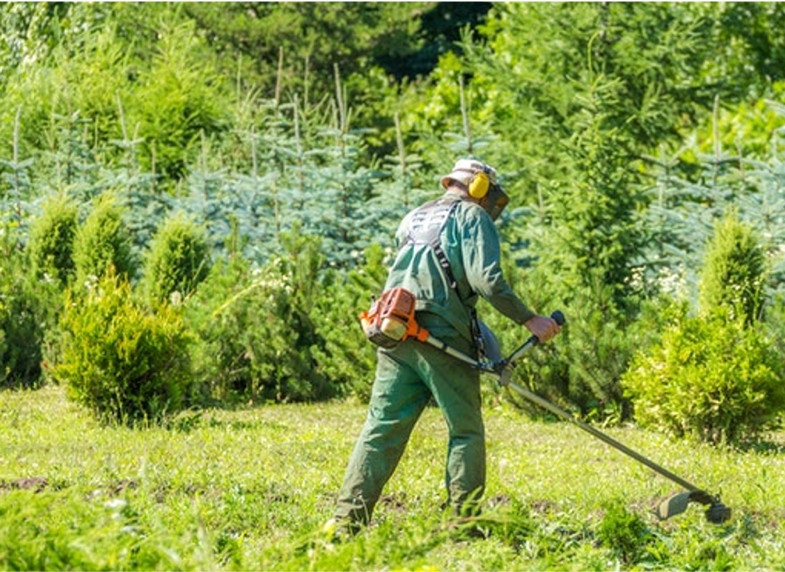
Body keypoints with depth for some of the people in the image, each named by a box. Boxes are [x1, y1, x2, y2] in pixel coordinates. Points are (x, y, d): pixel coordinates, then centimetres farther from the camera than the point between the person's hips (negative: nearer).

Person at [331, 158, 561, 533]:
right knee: (466, 432, 3)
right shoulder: (472, 217, 2)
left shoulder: (413, 219, 25)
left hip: (395, 335, 6)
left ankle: (347, 518, -4)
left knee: (382, 428, 4)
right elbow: (487, 280, -12)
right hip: (442, 337, -6)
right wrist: (529, 320, -5)